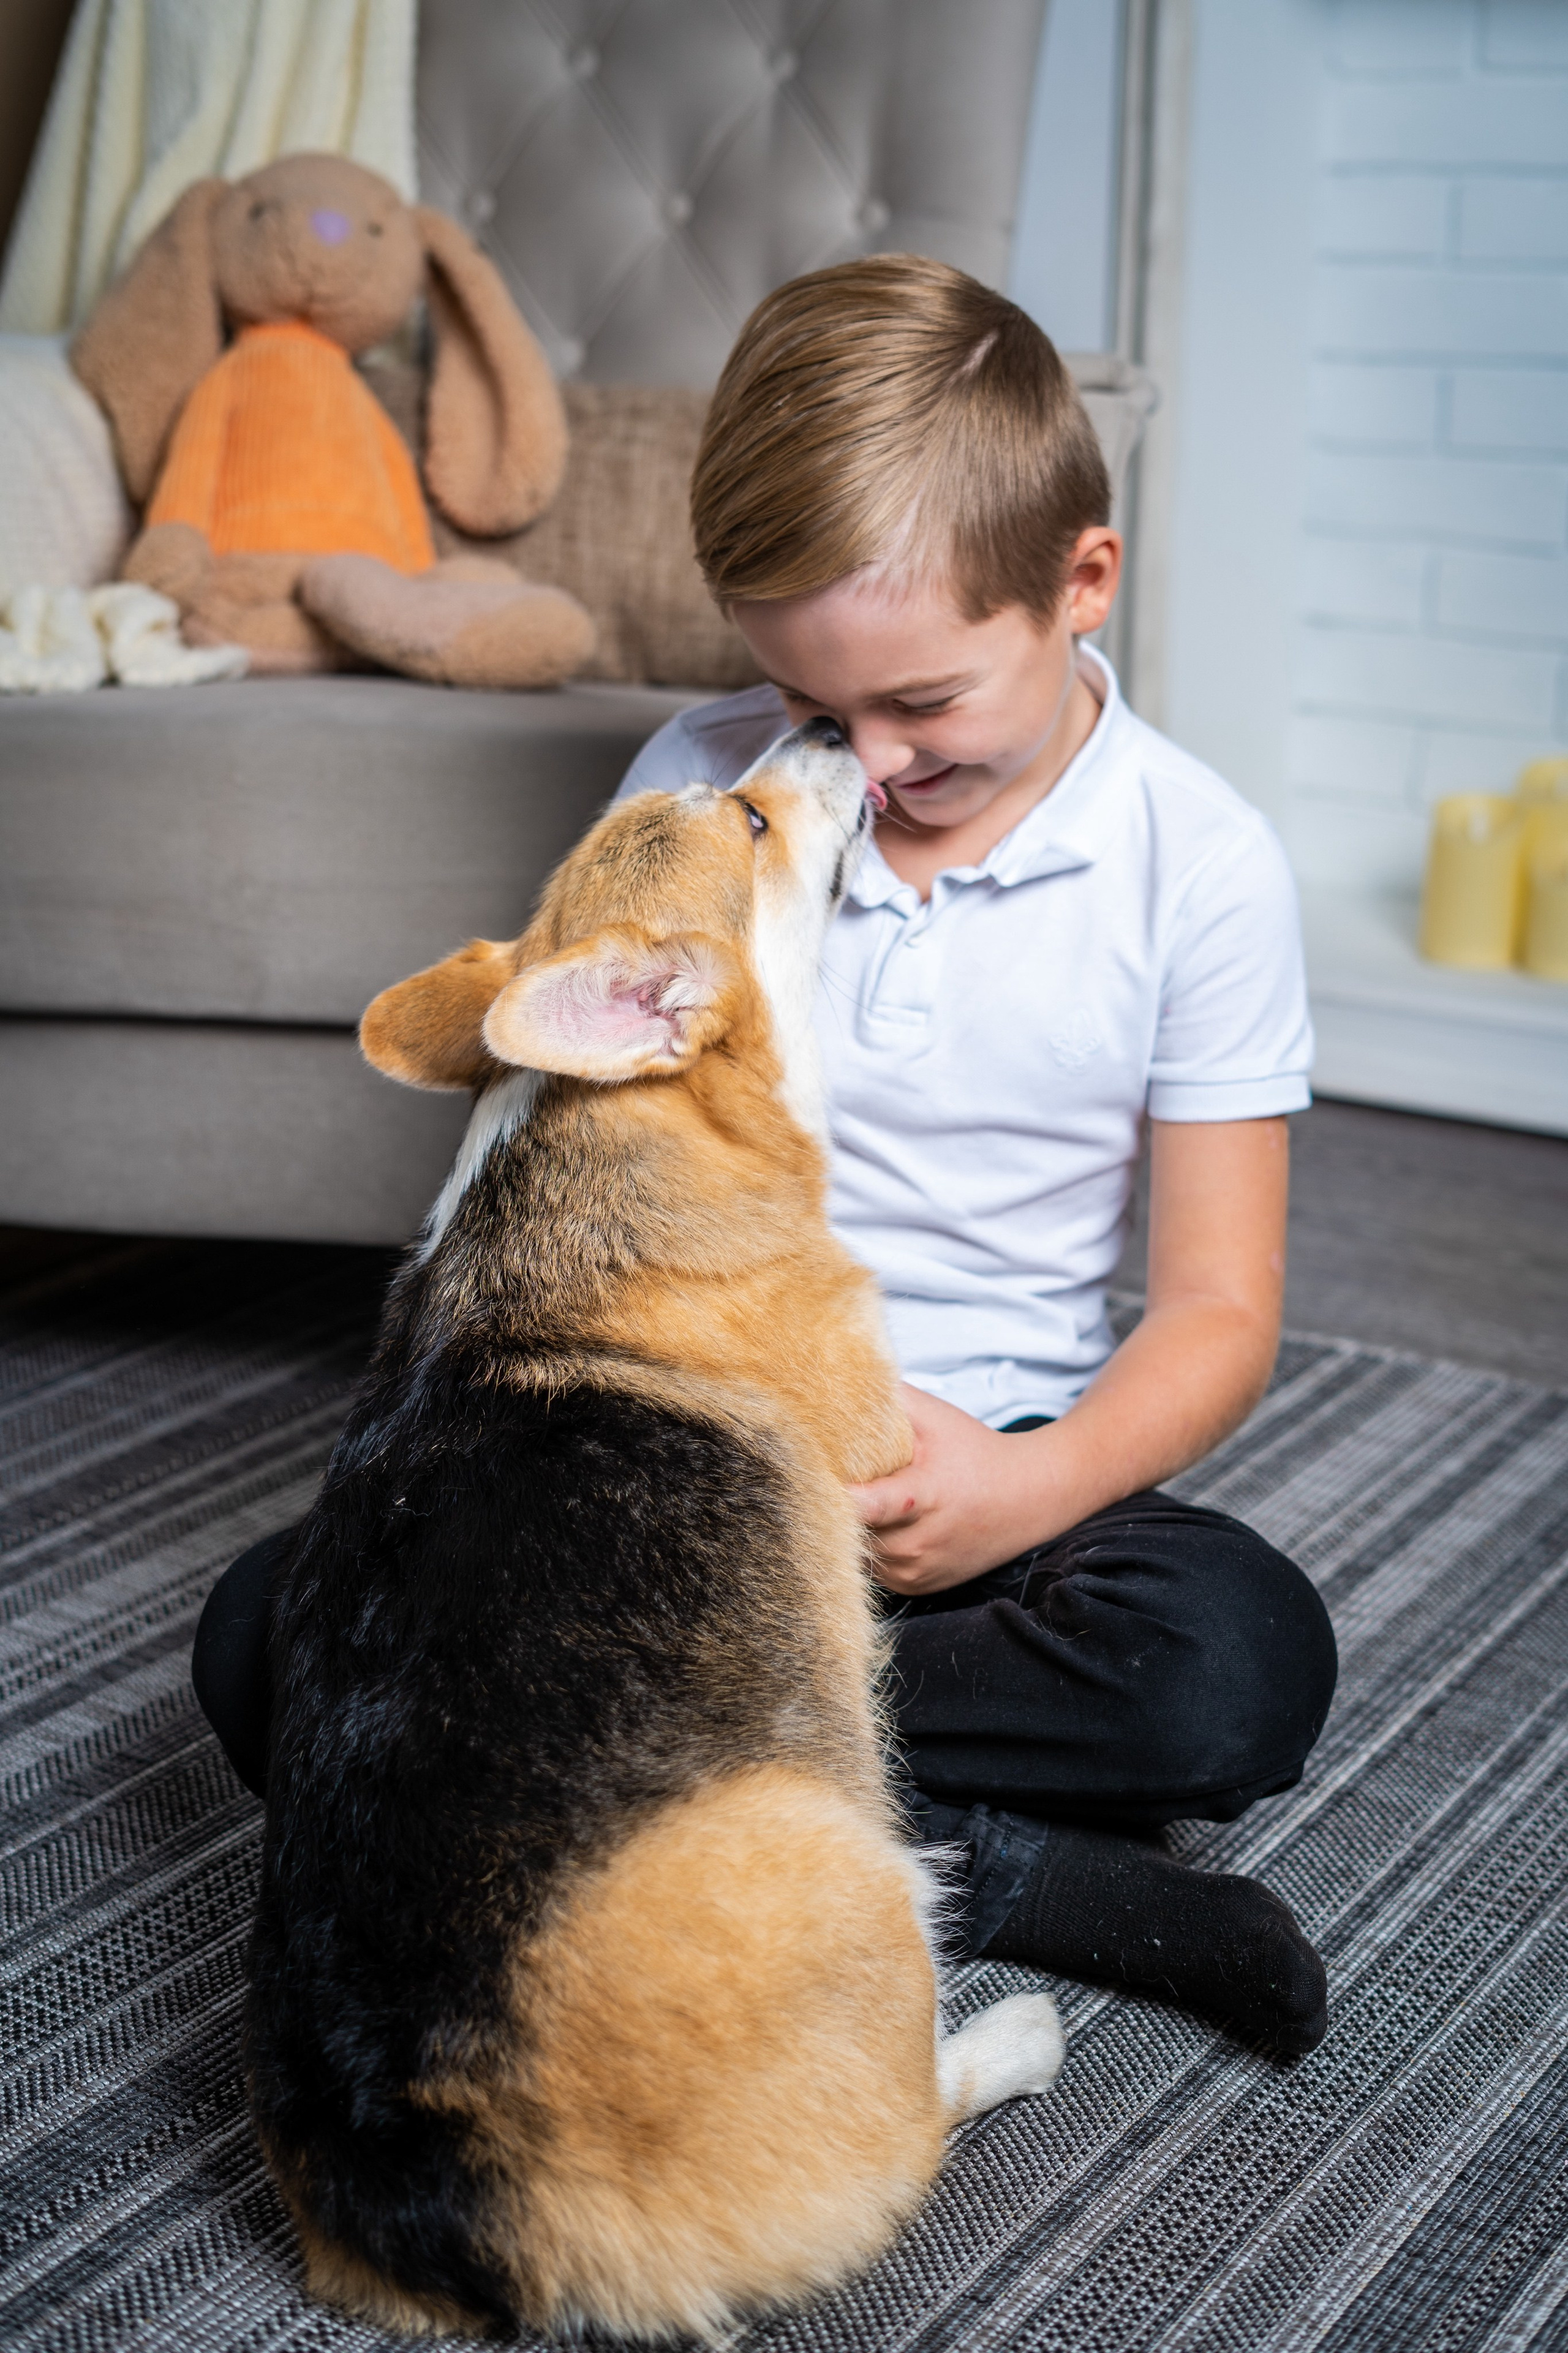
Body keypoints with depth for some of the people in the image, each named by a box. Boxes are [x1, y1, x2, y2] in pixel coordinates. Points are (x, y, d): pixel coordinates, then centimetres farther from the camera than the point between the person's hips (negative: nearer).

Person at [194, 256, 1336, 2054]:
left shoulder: (1196, 862, -5)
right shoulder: (695, 789, 0)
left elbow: (1217, 1309, -4)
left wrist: (1029, 1487, -24)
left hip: (978, 1460, -2)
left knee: (1246, 1663, -33)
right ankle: (975, 1874, -25)